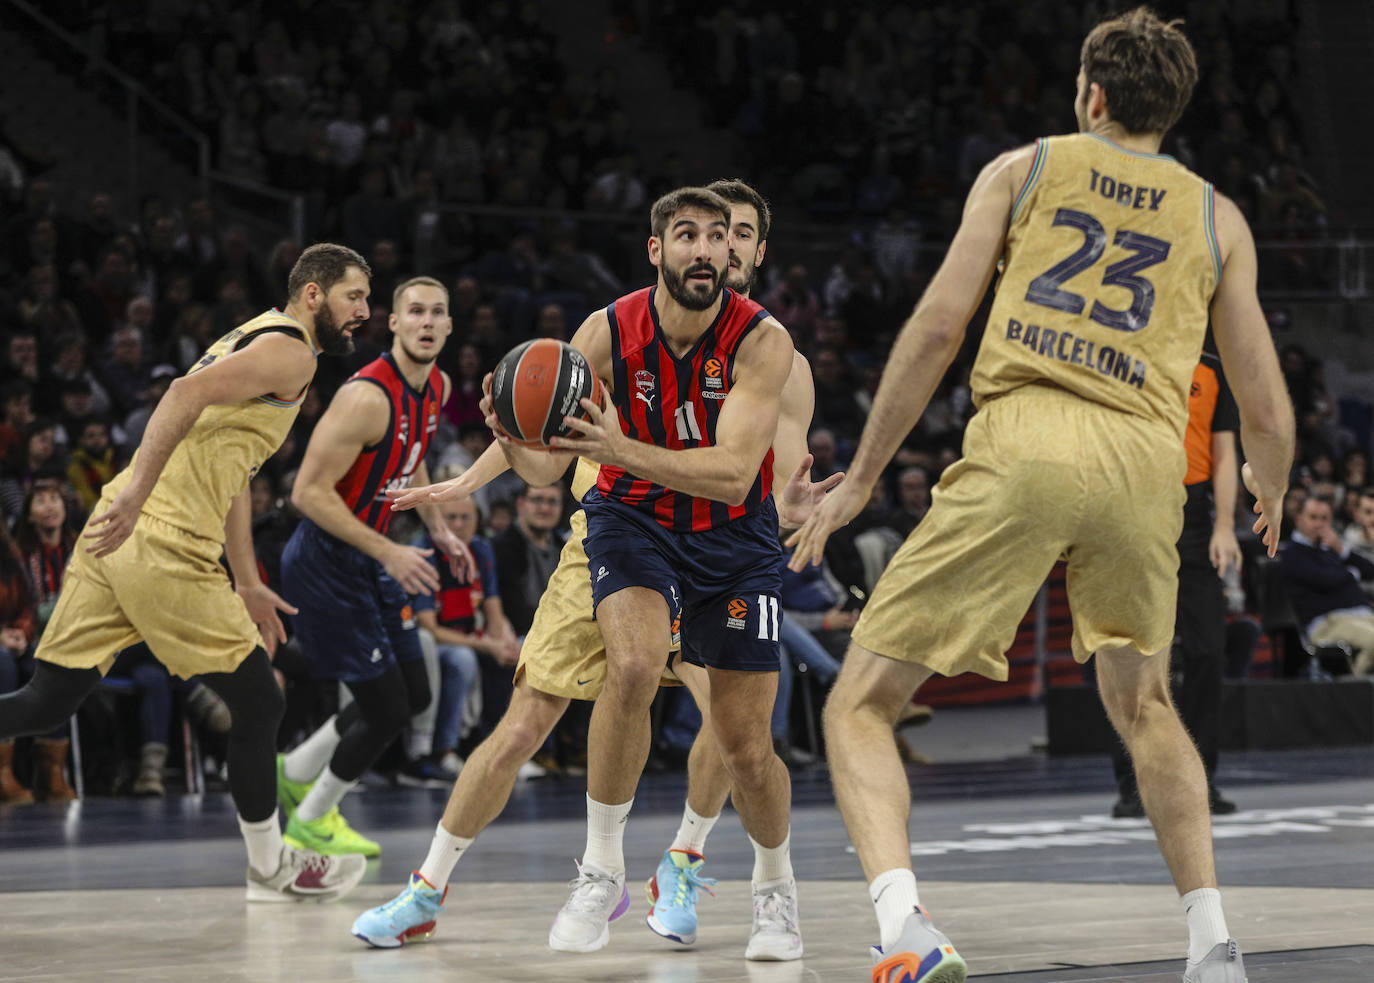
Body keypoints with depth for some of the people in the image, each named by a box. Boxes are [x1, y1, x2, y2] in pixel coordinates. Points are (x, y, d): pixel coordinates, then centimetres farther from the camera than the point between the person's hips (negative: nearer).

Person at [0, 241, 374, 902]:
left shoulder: (254, 340, 26)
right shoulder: (290, 352, -6)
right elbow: (188, 394, -22)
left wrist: (247, 585, 30)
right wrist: (136, 494, -31)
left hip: (120, 536, 10)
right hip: (164, 545, -10)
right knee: (258, 702, 5)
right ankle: (270, 868, 19)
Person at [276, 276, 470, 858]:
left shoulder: (436, 387, 4)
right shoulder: (368, 397, -26)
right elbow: (308, 492, -26)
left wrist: (437, 528, 15)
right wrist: (388, 553, -27)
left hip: (369, 561, 9)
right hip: (326, 563, -9)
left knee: (414, 696, 15)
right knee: (386, 710, -6)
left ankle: (294, 773, 31)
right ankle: (309, 822, 16)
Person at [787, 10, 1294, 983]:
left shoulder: (1025, 168, 18)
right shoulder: (1218, 219, 22)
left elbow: (940, 323, 6)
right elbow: (1268, 416, 18)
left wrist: (862, 475, 12)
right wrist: (1269, 494, 41)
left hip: (1025, 440, -3)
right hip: (1147, 460, 3)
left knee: (861, 704, 2)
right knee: (1143, 702, 30)